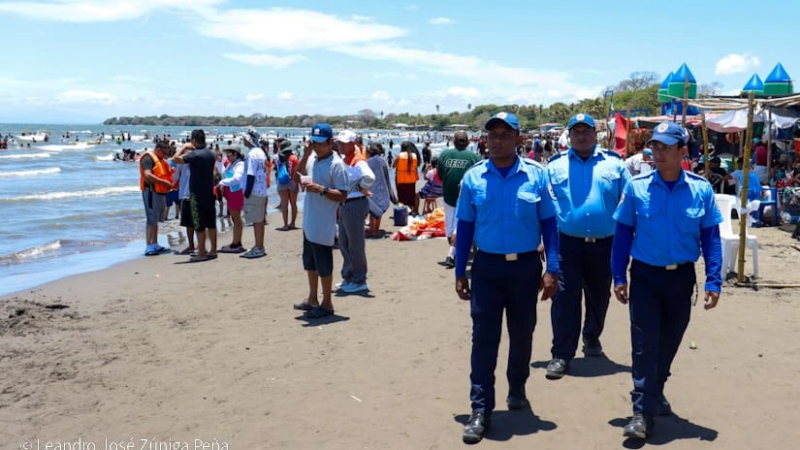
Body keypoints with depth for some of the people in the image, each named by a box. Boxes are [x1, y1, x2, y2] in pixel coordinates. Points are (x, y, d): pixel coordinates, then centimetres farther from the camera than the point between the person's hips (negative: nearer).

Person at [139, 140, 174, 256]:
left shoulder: (161, 160, 19)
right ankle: (149, 247, -10)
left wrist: (170, 171, 8)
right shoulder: (148, 158, -11)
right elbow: (148, 175, -23)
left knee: (156, 220, 13)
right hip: (151, 192, -9)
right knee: (151, 220, -10)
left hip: (160, 192, 9)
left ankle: (155, 245, 20)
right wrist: (164, 182, -24)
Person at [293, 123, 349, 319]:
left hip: (323, 226, -9)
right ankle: (312, 299, 32)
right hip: (309, 223, 9)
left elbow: (343, 195, -18)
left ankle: (326, 304, 13)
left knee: (323, 265, 1)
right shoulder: (314, 159, 8)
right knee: (310, 263, 19)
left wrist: (321, 189, -29)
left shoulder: (336, 165, -15)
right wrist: (306, 154, 6)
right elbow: (298, 175, 18)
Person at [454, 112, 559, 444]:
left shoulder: (536, 174, -3)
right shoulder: (473, 177, 0)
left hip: (526, 265, 0)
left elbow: (548, 223, -1)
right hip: (487, 266, 0)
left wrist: (552, 269, -6)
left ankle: (517, 390, 38)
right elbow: (465, 226, 4)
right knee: (484, 338, -2)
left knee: (522, 334, 15)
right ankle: (481, 411, 5)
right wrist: (459, 273, 2)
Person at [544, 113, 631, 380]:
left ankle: (592, 338, 41)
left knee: (599, 297, 17)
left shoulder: (614, 164, 4)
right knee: (565, 298, -5)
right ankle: (561, 354, 2)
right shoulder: (555, 165, 4)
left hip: (604, 244, 2)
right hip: (567, 244, -2)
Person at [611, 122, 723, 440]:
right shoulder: (637, 187, -7)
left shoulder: (701, 189, -5)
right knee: (644, 343, -4)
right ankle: (643, 411, 1)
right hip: (645, 276, -2)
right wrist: (619, 277, -3)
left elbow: (710, 237, -1)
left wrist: (713, 281, -6)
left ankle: (655, 392, 38)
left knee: (669, 341, 16)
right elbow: (623, 233, -2)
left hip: (681, 277, 2)